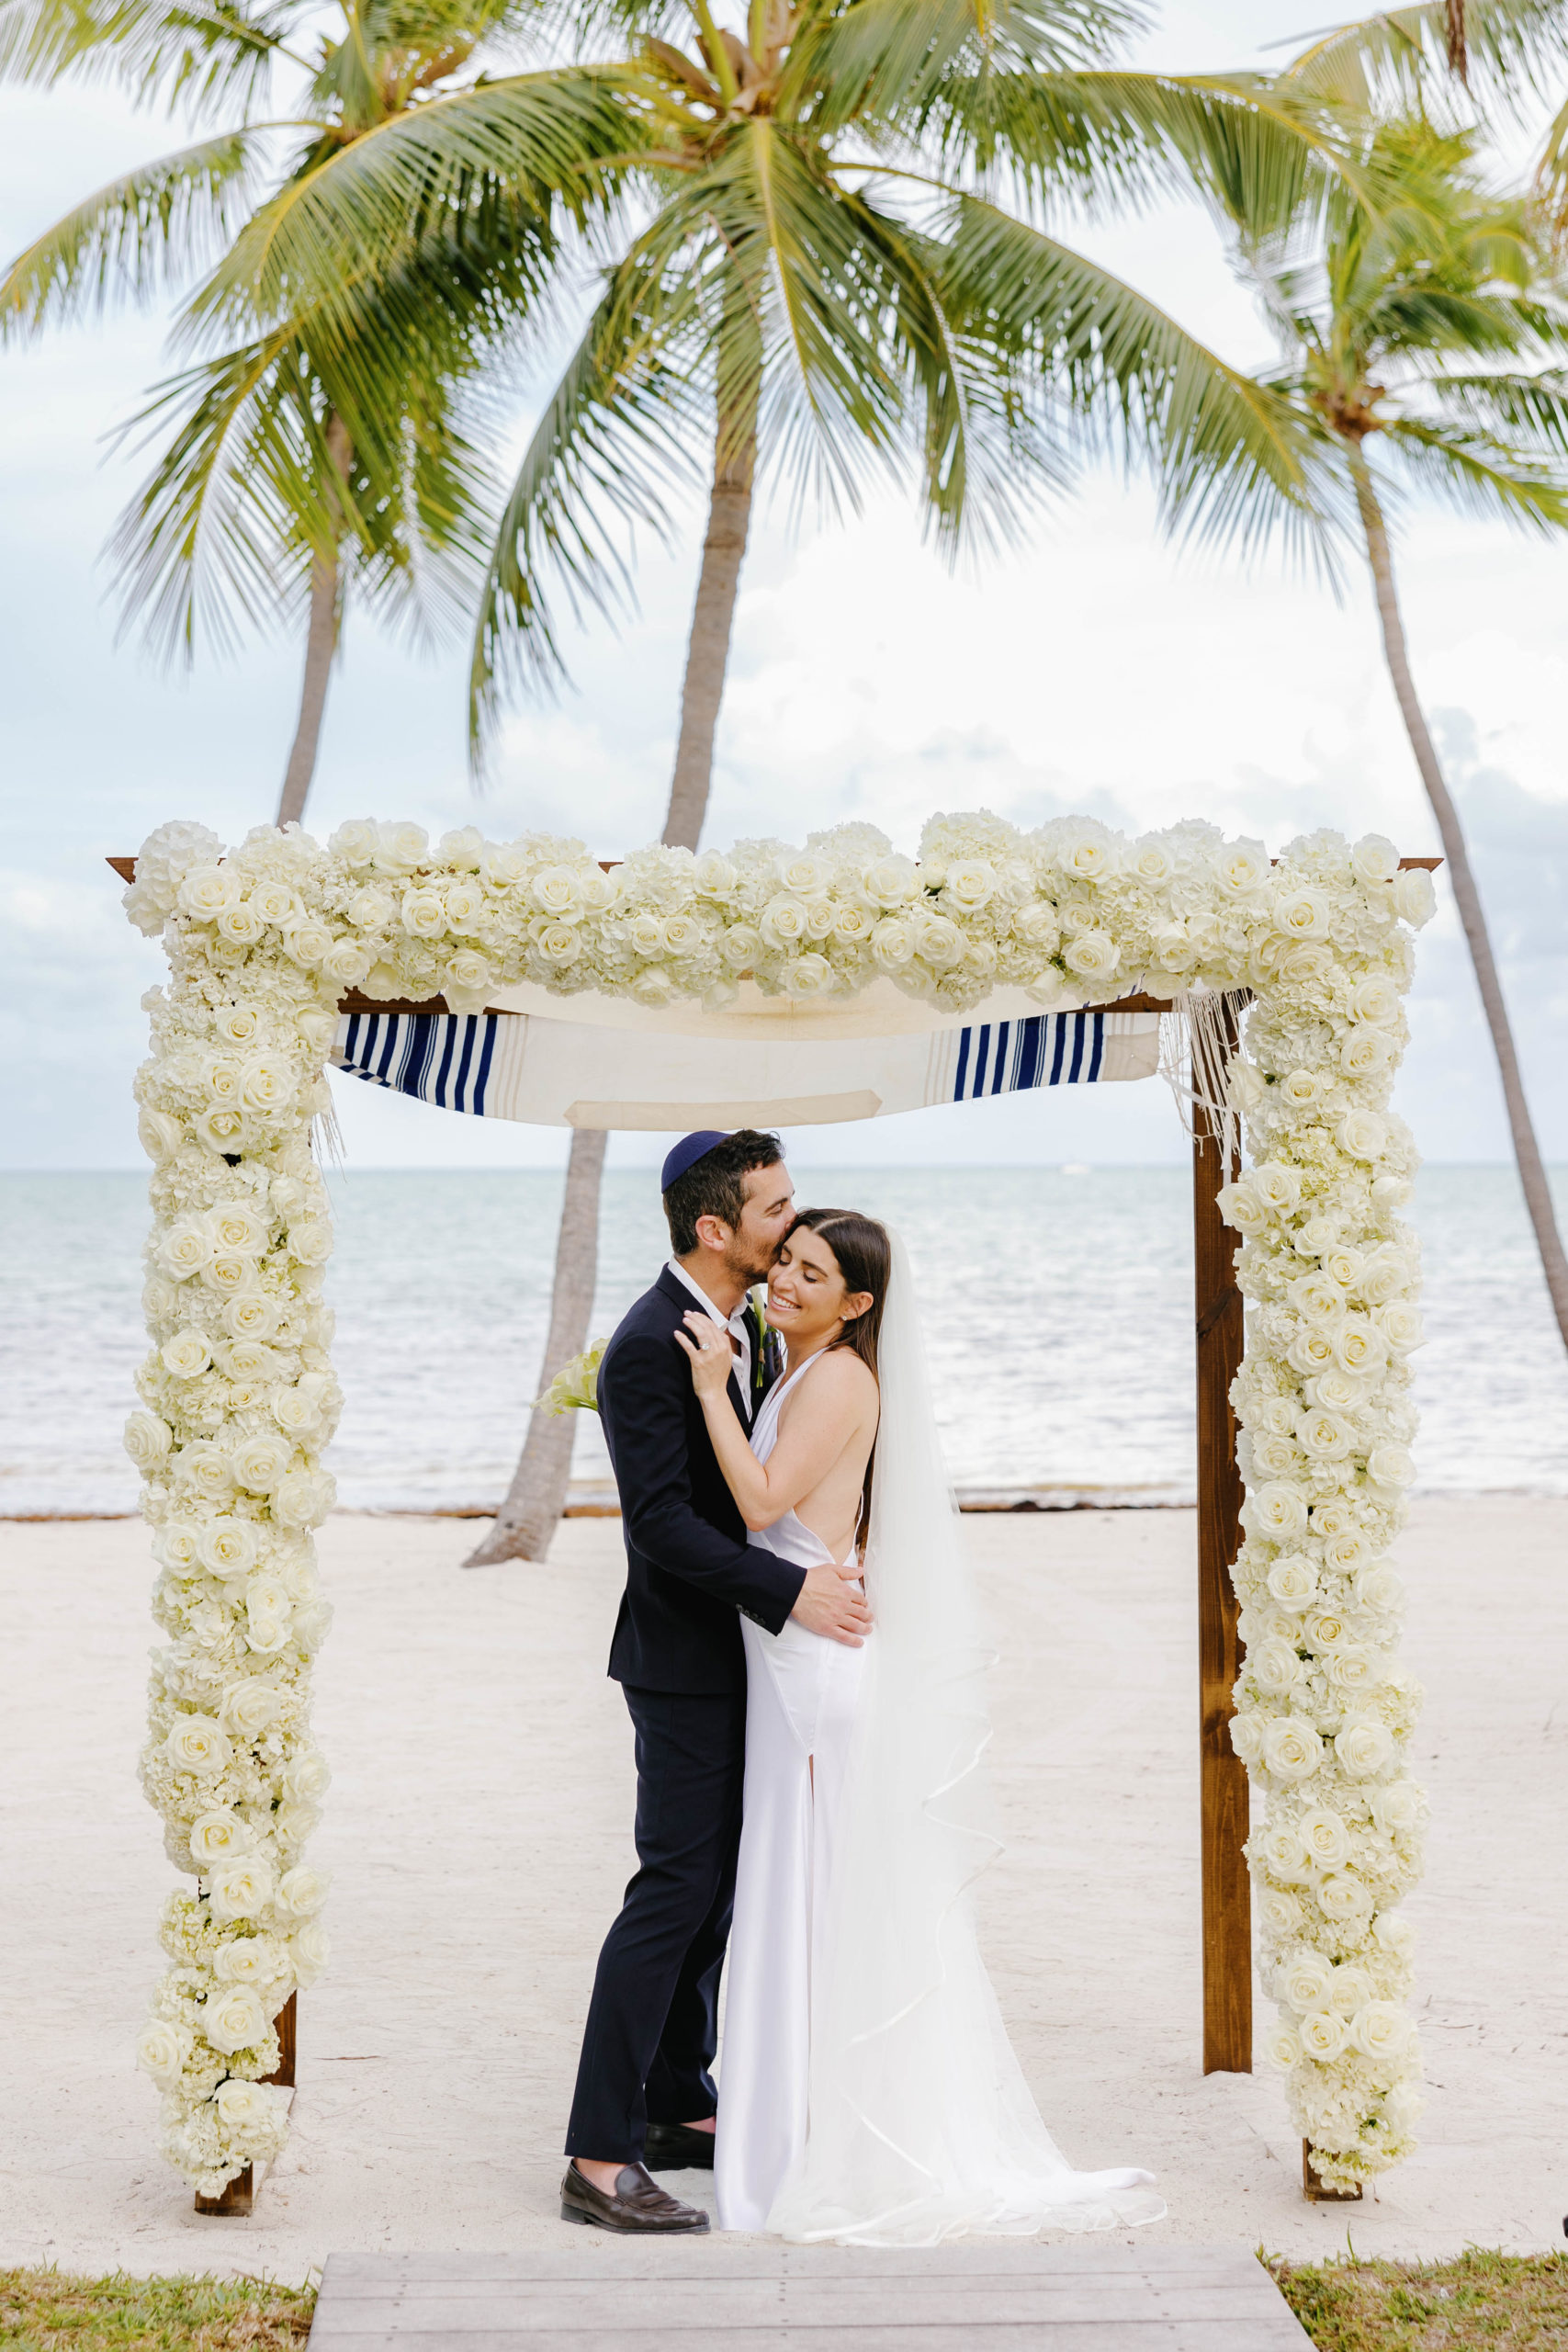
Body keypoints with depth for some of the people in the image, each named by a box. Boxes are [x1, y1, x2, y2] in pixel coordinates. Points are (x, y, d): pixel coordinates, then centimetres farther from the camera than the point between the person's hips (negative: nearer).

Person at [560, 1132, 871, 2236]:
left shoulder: (743, 1326, 10)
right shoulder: (648, 1347, -20)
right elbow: (662, 1521, -25)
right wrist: (790, 1591, -29)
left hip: (736, 1654, 9)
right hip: (686, 1659, -9)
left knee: (713, 1888, 16)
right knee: (675, 1891, -10)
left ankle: (680, 2106, 28)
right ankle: (599, 2158, -6)